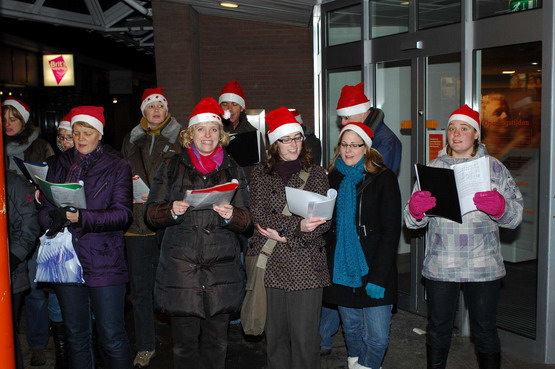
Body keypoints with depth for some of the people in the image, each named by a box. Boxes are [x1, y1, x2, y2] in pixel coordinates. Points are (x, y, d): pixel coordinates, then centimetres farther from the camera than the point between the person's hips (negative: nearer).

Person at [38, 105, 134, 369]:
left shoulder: (117, 167, -1)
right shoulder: (59, 166, 11)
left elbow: (123, 213, -11)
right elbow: (45, 209, 6)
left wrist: (81, 217, -24)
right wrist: (53, 218, -18)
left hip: (104, 261, -4)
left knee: (112, 337, 0)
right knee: (76, 336, 15)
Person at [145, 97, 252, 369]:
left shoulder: (233, 171, 10)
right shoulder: (172, 168, 8)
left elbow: (246, 221, 7)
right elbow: (151, 214, 6)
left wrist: (231, 215, -15)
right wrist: (172, 211, -15)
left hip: (221, 271, 1)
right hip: (180, 269, -1)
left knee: (216, 342, 8)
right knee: (185, 342, 2)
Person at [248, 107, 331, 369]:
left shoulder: (315, 173, 6)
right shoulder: (261, 173, 9)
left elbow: (324, 222, -1)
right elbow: (258, 213, -5)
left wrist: (281, 231, -11)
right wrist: (297, 226, -18)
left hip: (305, 267, -1)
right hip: (271, 265, 1)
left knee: (305, 336, 0)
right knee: (275, 332, 7)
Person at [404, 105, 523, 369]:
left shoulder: (493, 167, 5)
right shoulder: (433, 168, 8)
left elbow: (515, 215, -2)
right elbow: (414, 221, 5)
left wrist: (500, 208, -24)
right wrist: (415, 210, -18)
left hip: (483, 266, -1)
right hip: (440, 265, 1)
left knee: (485, 330, 8)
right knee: (438, 328, 12)